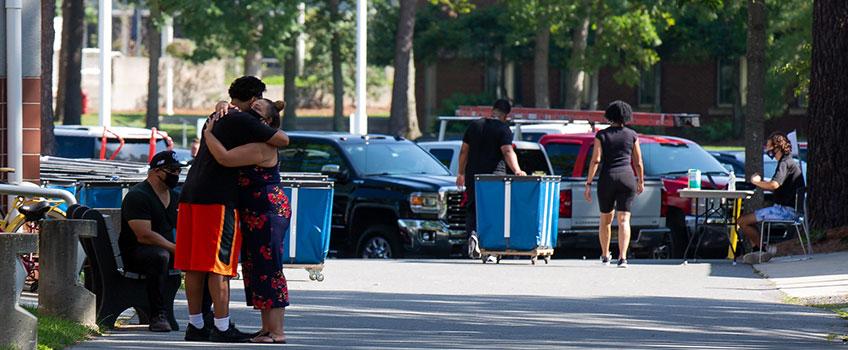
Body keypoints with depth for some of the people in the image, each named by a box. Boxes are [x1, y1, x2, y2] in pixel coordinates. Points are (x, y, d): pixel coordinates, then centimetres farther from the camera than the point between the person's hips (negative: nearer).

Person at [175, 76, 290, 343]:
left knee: (194, 265, 9)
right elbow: (282, 140, -11)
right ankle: (222, 328, -6)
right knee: (219, 265, -6)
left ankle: (196, 325, 13)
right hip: (217, 200, -8)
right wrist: (274, 132, 12)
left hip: (191, 196, 9)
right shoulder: (242, 121, -6)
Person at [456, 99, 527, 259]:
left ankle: (472, 233, -16)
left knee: (472, 209, 11)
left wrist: (461, 173, 20)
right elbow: (507, 152, -21)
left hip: (473, 175, 3)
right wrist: (517, 170, -30)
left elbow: (464, 151, 12)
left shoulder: (474, 125, 8)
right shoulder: (503, 129, -6)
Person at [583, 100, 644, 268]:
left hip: (607, 179, 0)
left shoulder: (602, 135, 1)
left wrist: (588, 184, -4)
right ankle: (622, 257, -20)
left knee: (605, 220, 18)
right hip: (627, 178, 0)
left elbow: (596, 160, -6)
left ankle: (605, 255, 31)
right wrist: (641, 181, 21)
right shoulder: (632, 135, 4)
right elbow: (638, 162, 7)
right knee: (624, 220, -5)